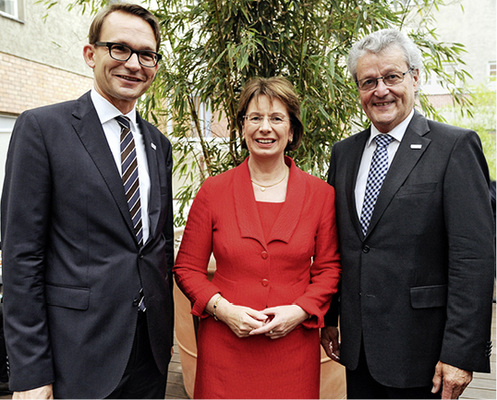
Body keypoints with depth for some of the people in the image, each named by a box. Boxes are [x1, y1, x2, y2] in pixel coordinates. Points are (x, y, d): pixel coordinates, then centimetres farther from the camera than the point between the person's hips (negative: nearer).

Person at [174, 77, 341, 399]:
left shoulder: (321, 194, 0)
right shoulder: (213, 191, -2)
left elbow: (329, 268, 5)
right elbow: (187, 268, 2)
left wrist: (300, 311, -10)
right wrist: (222, 309, -11)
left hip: (293, 345, 1)